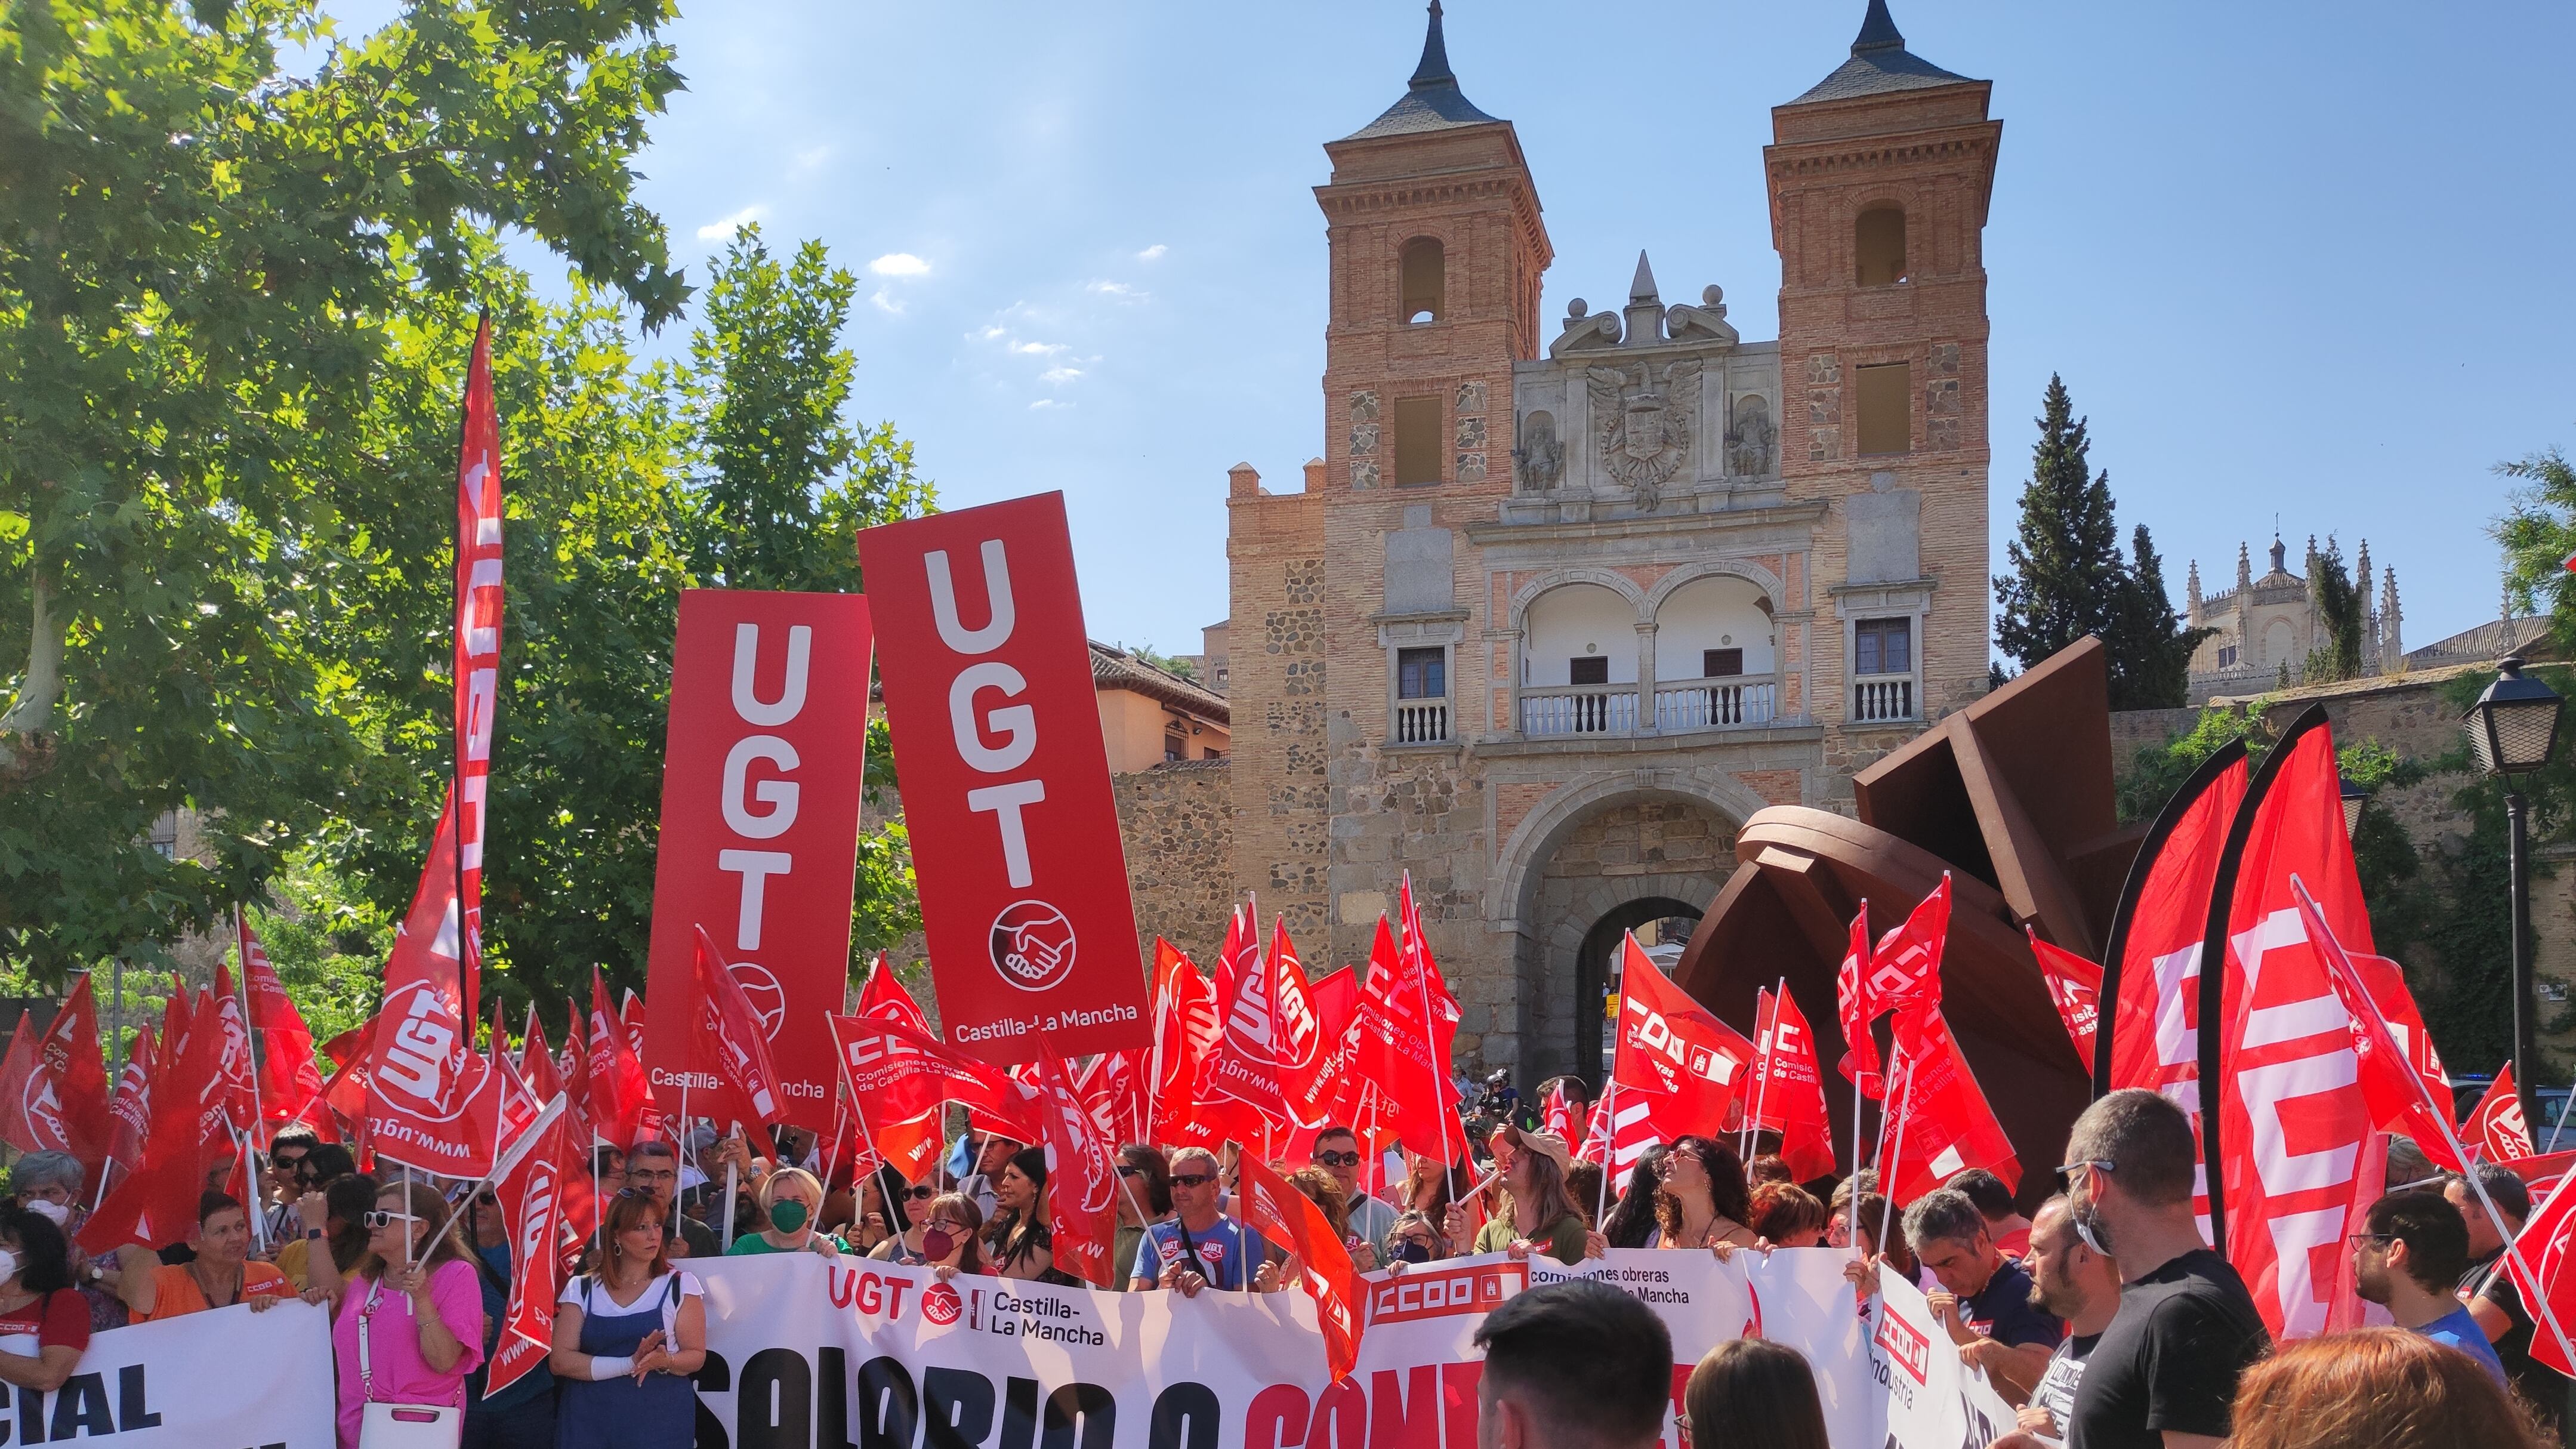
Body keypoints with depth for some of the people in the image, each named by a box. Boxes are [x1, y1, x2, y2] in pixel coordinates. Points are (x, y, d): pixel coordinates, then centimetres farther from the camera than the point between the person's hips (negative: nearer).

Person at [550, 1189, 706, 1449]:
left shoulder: (681, 1286, 1)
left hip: (659, 1422, -1)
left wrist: (664, 1362, -23)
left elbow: (696, 1355, -1)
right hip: (589, 1421, 1)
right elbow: (560, 1361, -5)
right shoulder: (581, 1289, 3)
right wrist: (629, 1364, -17)